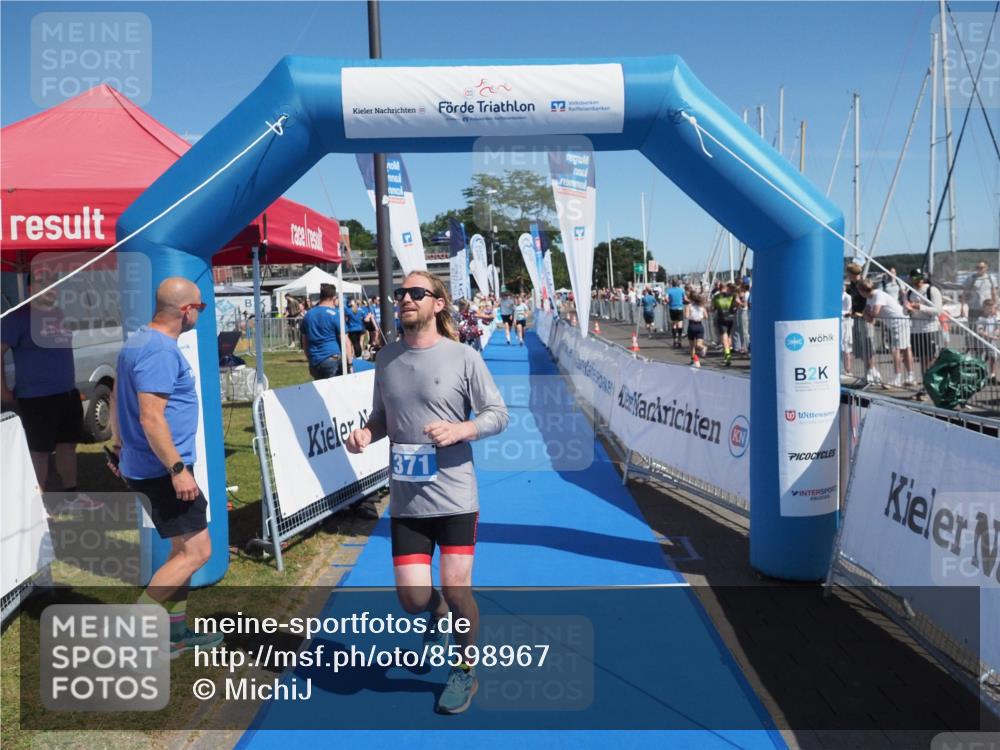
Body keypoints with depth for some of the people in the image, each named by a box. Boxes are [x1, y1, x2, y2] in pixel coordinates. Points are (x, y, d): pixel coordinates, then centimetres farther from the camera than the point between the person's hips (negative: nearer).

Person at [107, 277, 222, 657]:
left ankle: (175, 629, 27)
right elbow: (151, 417, -26)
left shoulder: (138, 342, 12)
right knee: (196, 551, -5)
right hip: (162, 470, -10)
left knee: (184, 548, 18)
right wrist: (178, 468, -24)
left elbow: (117, 399, 21)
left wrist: (120, 447, 28)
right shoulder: (161, 351, -20)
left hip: (143, 466, 10)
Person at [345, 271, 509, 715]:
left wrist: (459, 430, -20)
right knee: (412, 597, 0)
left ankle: (465, 670, 26)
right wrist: (366, 434, -4)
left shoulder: (463, 357, -5)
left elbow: (498, 415, -2)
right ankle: (440, 617, 39)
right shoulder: (386, 360, 8)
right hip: (406, 500, 3)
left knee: (456, 587, -4)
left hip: (455, 496, -3)